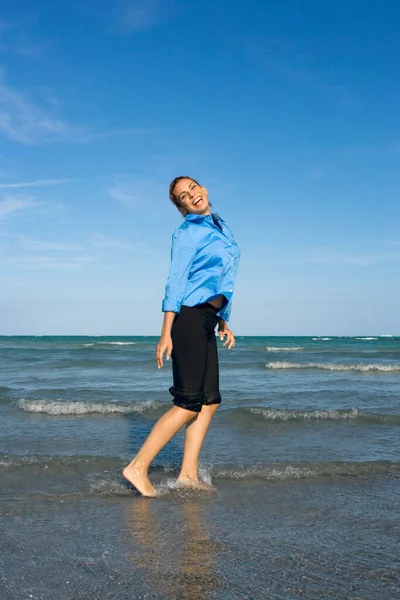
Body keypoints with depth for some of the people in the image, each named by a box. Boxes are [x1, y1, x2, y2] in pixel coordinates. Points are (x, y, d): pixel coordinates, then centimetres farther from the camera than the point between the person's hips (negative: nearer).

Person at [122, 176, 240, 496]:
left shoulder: (223, 227, 19)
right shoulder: (187, 233, -5)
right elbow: (176, 282, -12)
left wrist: (224, 322, 20)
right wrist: (166, 334, -17)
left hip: (207, 322, 8)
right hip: (188, 317, -8)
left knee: (210, 402, 5)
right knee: (189, 403, -10)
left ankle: (188, 475, 9)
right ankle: (138, 467, -5)